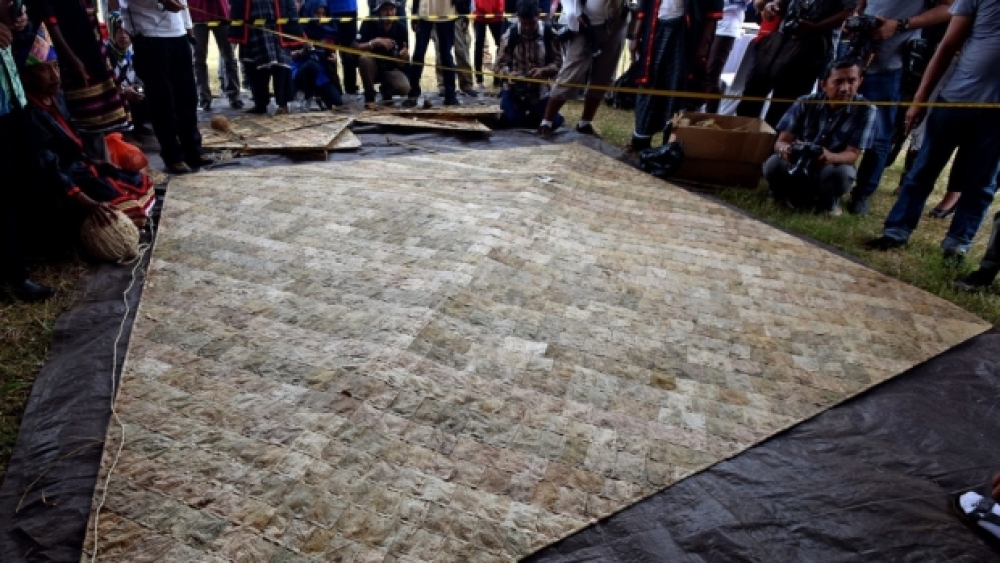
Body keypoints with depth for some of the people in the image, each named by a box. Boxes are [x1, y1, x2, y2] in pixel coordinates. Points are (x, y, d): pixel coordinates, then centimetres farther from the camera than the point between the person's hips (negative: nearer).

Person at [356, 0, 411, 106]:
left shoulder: (401, 27, -9)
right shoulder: (369, 24, -12)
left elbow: (401, 63, -8)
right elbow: (356, 48, -23)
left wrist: (404, 55, -32)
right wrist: (376, 42, -35)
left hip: (391, 69, 1)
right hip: (372, 67, -1)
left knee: (404, 88, -28)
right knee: (364, 58, -34)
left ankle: (386, 91, 11)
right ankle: (369, 98, -14)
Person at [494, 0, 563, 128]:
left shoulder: (550, 33, -10)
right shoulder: (510, 35, -10)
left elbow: (557, 62, -6)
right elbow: (500, 64, -5)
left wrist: (543, 70, -26)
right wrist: (508, 74, -28)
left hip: (540, 91, 1)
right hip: (514, 90, 0)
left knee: (552, 123, -2)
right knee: (510, 122, -10)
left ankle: (532, 115, 32)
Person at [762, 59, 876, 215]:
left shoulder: (866, 110, -16)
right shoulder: (805, 103, -14)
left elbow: (853, 154, -19)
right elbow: (781, 142, -15)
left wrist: (830, 157, -43)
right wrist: (786, 149, -42)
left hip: (831, 170, 0)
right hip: (797, 167, 1)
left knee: (843, 172, -36)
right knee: (774, 164, -31)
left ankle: (829, 200, 0)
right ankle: (795, 195, 1)